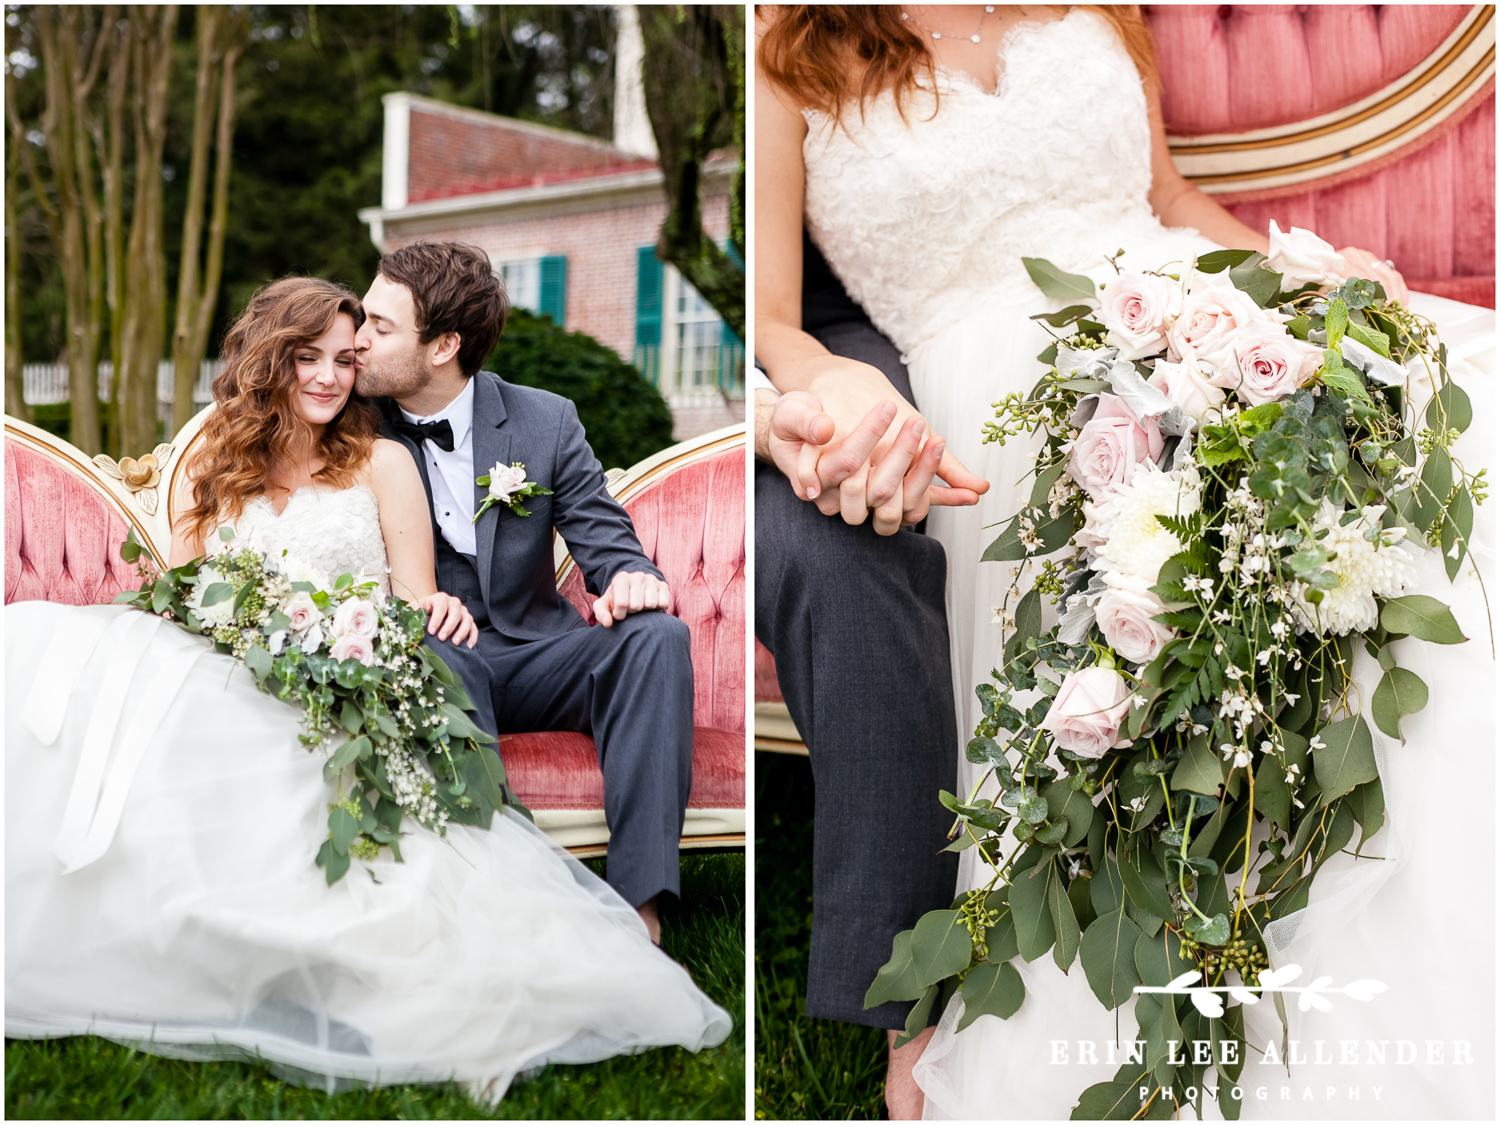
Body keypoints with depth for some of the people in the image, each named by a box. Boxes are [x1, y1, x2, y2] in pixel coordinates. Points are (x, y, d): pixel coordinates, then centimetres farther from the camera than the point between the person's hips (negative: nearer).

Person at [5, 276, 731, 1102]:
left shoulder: (381, 463, 13)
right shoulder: (209, 474, 20)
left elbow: (418, 610, 8)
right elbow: (173, 607, 19)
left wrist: (440, 616, -16)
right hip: (230, 696, 3)